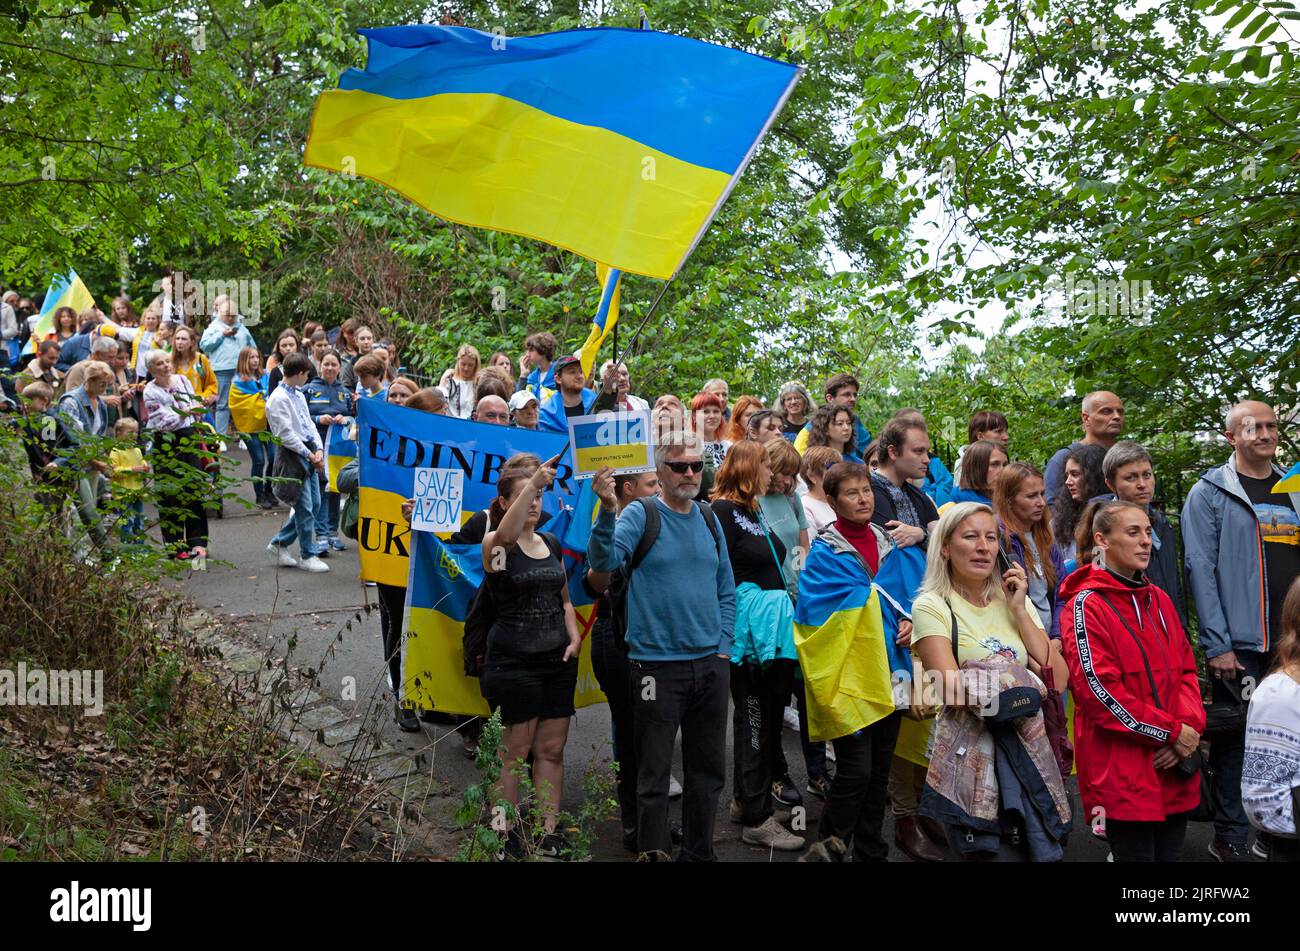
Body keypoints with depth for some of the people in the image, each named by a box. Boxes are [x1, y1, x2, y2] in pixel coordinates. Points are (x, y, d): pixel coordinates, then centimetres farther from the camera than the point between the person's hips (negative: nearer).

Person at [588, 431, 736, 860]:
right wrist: (607, 508, -37)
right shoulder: (641, 515, -6)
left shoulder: (709, 519, 9)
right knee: (654, 771, 3)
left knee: (708, 770, 14)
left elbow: (726, 589, 14)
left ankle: (698, 852, 29)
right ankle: (654, 853, 15)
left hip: (710, 663, 5)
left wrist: (724, 646, 6)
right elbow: (604, 559, -23)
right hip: (657, 663, -5)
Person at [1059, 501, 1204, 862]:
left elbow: (1186, 670, 12)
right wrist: (1172, 732, -13)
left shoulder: (1159, 600, 15)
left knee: (1170, 853, 13)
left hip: (1174, 769, 7)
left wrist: (1190, 726, -6)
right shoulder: (1086, 606, -9)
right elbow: (1099, 691, -16)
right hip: (1122, 776, -7)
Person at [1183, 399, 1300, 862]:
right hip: (1239, 644, -5)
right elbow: (1201, 570, -9)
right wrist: (1219, 644, -14)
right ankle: (1230, 839, 14)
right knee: (1236, 739, 2)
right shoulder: (1210, 493, -3)